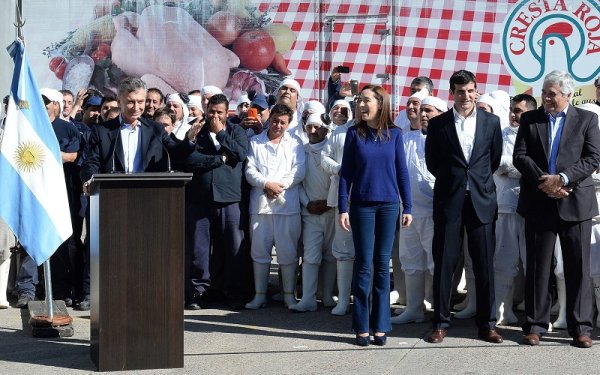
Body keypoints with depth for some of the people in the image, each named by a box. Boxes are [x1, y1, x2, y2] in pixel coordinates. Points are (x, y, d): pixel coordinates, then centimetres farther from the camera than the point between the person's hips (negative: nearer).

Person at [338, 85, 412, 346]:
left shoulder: (394, 134, 3)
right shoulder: (354, 134, 2)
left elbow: (402, 171, 6)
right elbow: (345, 172, 3)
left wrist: (407, 207, 2)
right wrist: (343, 208, -3)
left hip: (389, 205, 1)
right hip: (362, 205, -1)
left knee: (382, 265, 4)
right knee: (364, 265, 0)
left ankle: (380, 325, 10)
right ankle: (362, 327, 6)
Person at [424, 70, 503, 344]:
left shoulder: (491, 122, 6)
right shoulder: (438, 124, 3)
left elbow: (495, 158, 15)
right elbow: (432, 161, 11)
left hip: (482, 200, 1)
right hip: (448, 201, -1)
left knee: (485, 263, 2)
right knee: (444, 263, 1)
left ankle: (487, 323, 10)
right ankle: (441, 323, 9)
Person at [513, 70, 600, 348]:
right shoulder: (529, 119, 9)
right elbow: (520, 156, 1)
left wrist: (562, 178, -15)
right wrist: (543, 182, -12)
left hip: (574, 202, -1)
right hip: (539, 203, 1)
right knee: (537, 267, 4)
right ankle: (535, 325, 11)